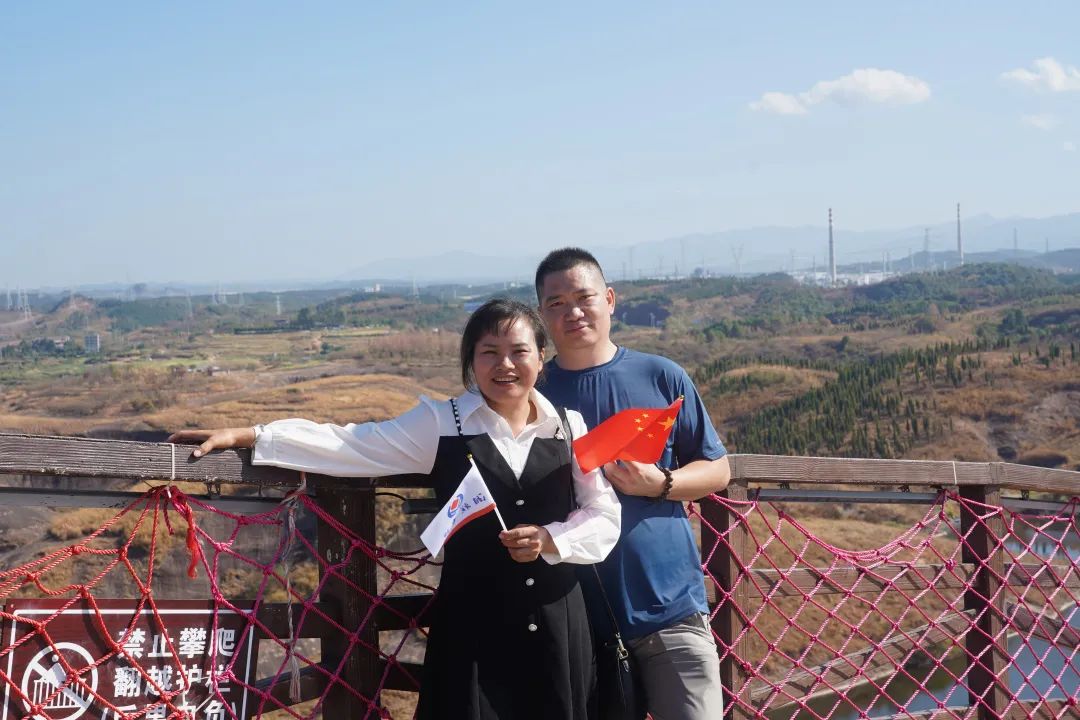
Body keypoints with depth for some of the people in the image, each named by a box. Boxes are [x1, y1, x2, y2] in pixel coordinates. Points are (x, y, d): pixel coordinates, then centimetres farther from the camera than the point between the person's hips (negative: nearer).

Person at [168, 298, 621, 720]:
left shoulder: (569, 428, 4)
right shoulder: (442, 424, -1)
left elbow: (605, 516, 6)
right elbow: (350, 447, -6)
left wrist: (551, 539, -13)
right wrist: (247, 436, -12)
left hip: (556, 621, 2)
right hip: (473, 621, -2)